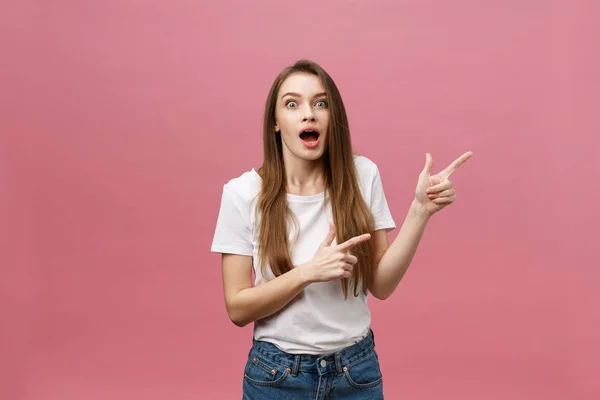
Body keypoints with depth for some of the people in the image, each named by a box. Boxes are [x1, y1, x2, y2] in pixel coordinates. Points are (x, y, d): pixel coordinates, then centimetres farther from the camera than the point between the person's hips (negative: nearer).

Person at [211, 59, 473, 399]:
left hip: (357, 369, 2)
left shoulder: (362, 176, -8)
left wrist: (420, 210, -16)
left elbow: (381, 285, -6)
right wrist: (308, 272, -24)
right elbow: (238, 309, -11)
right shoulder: (244, 192, -12)